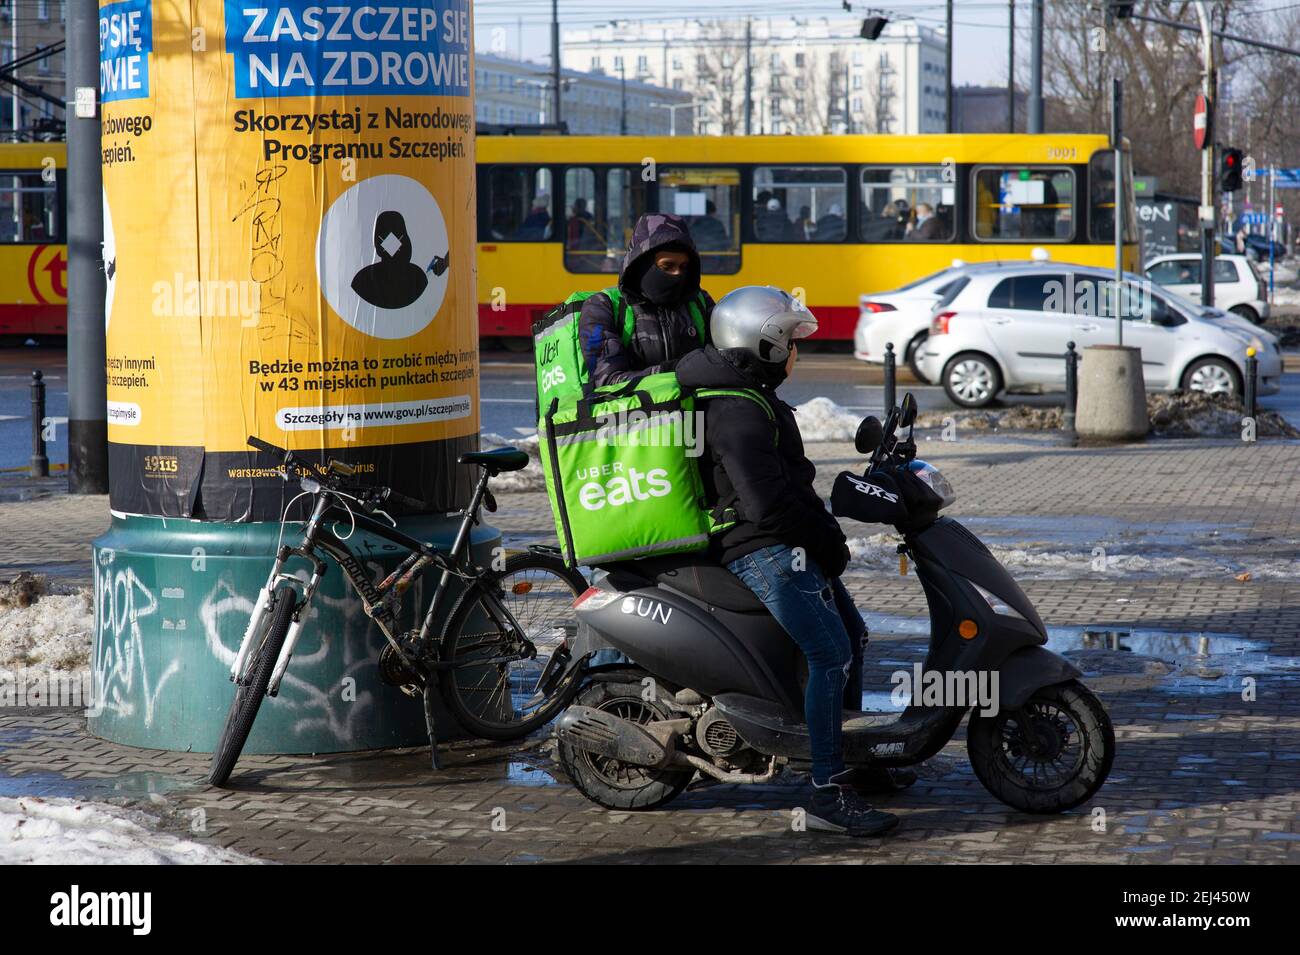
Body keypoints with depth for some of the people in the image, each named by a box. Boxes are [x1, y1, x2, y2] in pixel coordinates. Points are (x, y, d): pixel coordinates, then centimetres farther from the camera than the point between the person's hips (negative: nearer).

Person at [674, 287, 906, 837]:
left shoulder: (750, 398, 16)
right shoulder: (738, 414, -20)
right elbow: (767, 502, -26)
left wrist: (825, 530, 19)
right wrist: (826, 540, -13)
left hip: (784, 546, 11)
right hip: (767, 551, -11)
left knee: (852, 634, 20)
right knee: (831, 656, -19)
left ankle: (851, 758, 30)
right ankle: (827, 793, -20)